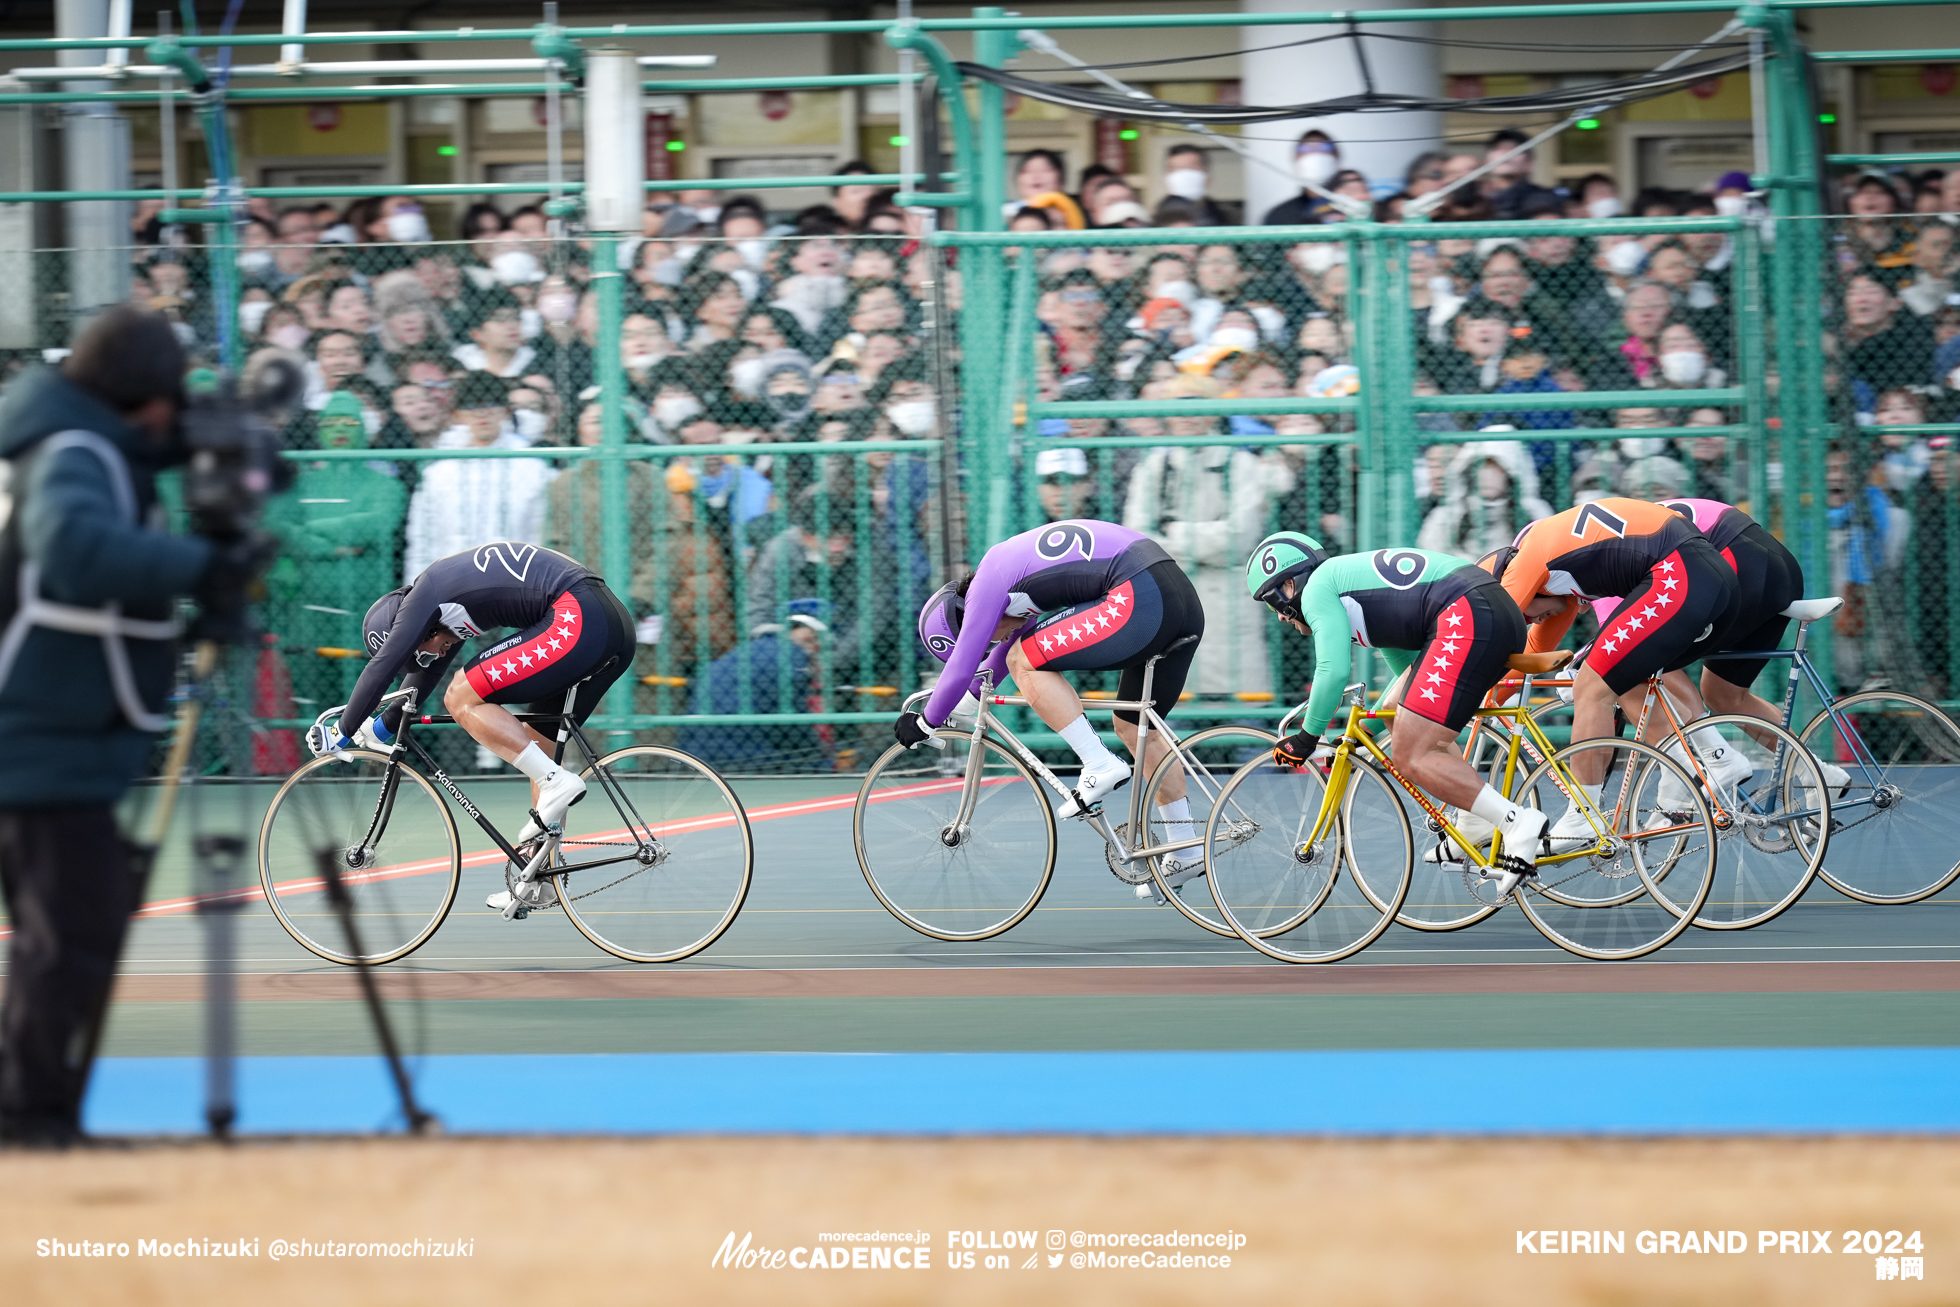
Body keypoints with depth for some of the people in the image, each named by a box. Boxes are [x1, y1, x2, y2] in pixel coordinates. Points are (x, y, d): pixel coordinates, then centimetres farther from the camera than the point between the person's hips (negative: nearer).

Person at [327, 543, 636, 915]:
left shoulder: (427, 590, 0)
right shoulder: (448, 592, 26)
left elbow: (383, 665, -3)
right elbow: (426, 673, 38)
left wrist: (343, 731, 6)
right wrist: (383, 727, 42)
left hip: (577, 620, -10)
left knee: (461, 700, -3)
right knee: (537, 742, 20)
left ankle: (555, 782, -11)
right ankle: (540, 880, 23)